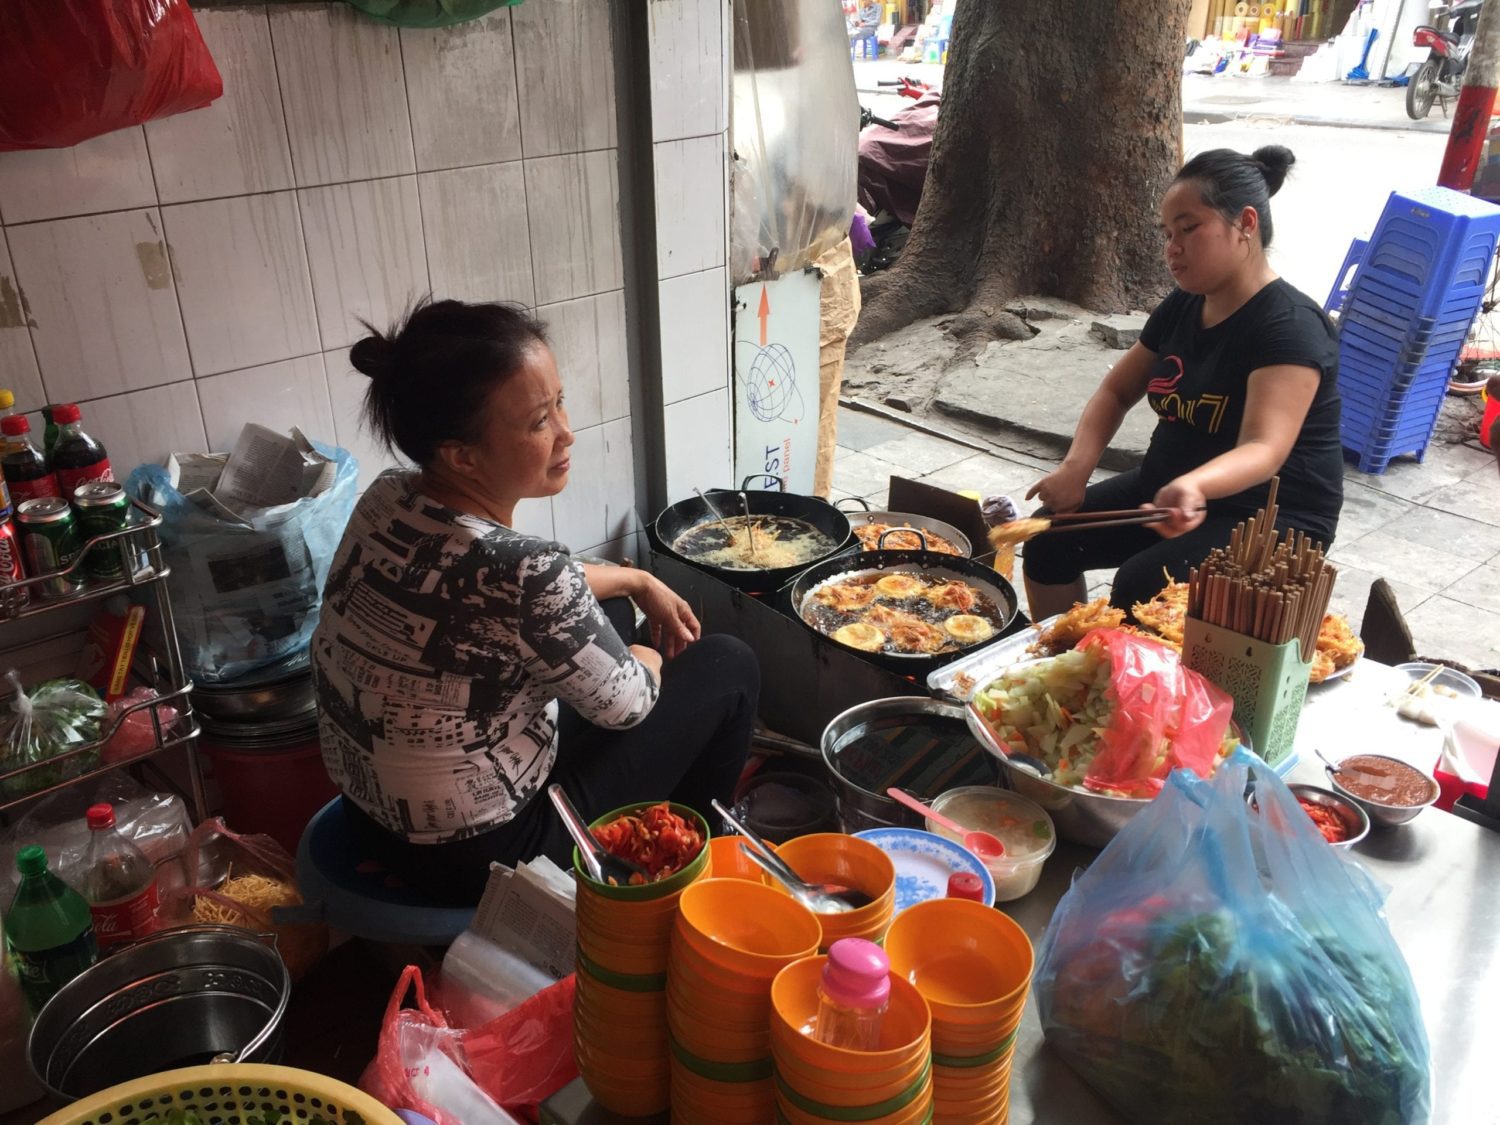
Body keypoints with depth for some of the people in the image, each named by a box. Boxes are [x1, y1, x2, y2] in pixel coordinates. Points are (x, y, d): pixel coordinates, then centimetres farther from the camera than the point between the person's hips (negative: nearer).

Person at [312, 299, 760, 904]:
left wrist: (635, 581, 15)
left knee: (606, 612, 22)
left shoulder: (388, 498, -10)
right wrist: (650, 657, 6)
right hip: (480, 856, -7)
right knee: (727, 668, 5)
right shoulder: (522, 571, -34)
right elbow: (624, 704, -15)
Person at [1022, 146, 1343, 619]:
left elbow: (1264, 451, -34)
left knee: (1140, 589, -30)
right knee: (1049, 538, -5)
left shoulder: (1289, 326, -22)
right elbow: (1115, 392, 8)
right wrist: (1076, 466, -12)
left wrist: (1192, 487, -56)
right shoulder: (1182, 306, 3)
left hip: (1269, 518, -8)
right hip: (1168, 490, 8)